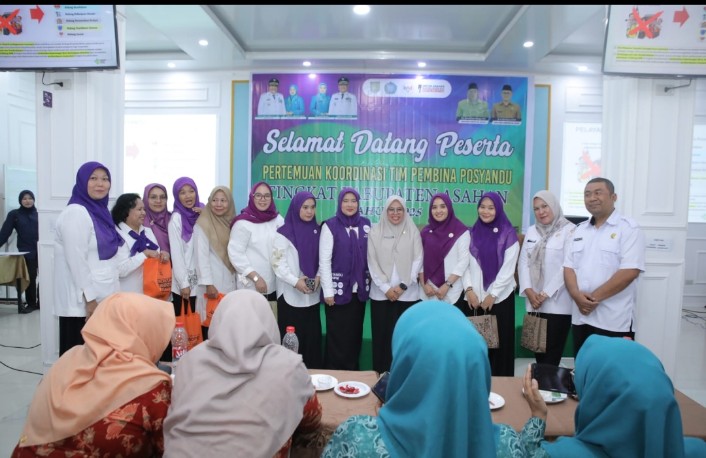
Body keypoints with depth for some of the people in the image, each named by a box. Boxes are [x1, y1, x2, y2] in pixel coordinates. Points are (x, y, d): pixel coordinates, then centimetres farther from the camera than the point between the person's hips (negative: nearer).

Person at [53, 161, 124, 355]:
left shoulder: (100, 211, 11)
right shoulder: (75, 212, -14)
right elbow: (76, 261, -19)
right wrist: (90, 300, -19)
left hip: (102, 299, 8)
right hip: (82, 301, -8)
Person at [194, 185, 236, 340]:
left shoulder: (231, 222, 11)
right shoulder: (203, 223, -8)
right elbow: (201, 255, -13)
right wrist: (208, 284, -17)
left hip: (229, 281, 6)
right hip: (212, 282, -6)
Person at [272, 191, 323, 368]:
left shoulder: (317, 231, 9)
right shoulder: (284, 232, -6)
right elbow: (277, 262, -10)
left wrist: (318, 277, -5)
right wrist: (295, 281, -18)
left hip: (312, 296, 5)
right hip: (290, 295, -4)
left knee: (312, 337, 9)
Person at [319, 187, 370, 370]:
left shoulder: (366, 224, 7)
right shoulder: (330, 225, -6)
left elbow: (370, 255, 10)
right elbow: (324, 260, -8)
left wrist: (370, 282, 6)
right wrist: (328, 291, -11)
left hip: (359, 290, 4)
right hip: (338, 290, -4)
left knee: (355, 335, 11)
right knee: (337, 336, 3)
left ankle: (352, 373, 25)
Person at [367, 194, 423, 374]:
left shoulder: (413, 231, 3)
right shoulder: (375, 232, 3)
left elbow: (417, 261, -1)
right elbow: (372, 263, 0)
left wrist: (403, 286, -9)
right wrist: (386, 287, -8)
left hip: (407, 294, 0)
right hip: (381, 294, 0)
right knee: (382, 335, 4)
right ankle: (382, 373, 17)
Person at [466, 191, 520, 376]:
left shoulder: (508, 234, -3)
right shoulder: (472, 233, 9)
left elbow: (508, 269, -7)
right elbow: (466, 264, 6)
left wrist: (492, 295, -10)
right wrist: (469, 289, -6)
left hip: (500, 297, -3)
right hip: (475, 297, 3)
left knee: (500, 342, 4)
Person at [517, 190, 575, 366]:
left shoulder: (569, 230, -6)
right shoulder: (531, 231, 13)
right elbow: (523, 261, 7)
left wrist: (546, 293, -13)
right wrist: (529, 291, -6)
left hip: (558, 304, -5)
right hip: (534, 302, 5)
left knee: (552, 354, -2)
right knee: (537, 351, 10)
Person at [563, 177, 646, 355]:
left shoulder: (628, 228, -6)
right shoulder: (579, 230, 13)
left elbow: (629, 271, -15)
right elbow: (569, 267, 9)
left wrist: (594, 297, -15)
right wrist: (577, 295, -10)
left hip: (614, 321, -5)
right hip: (581, 317, 6)